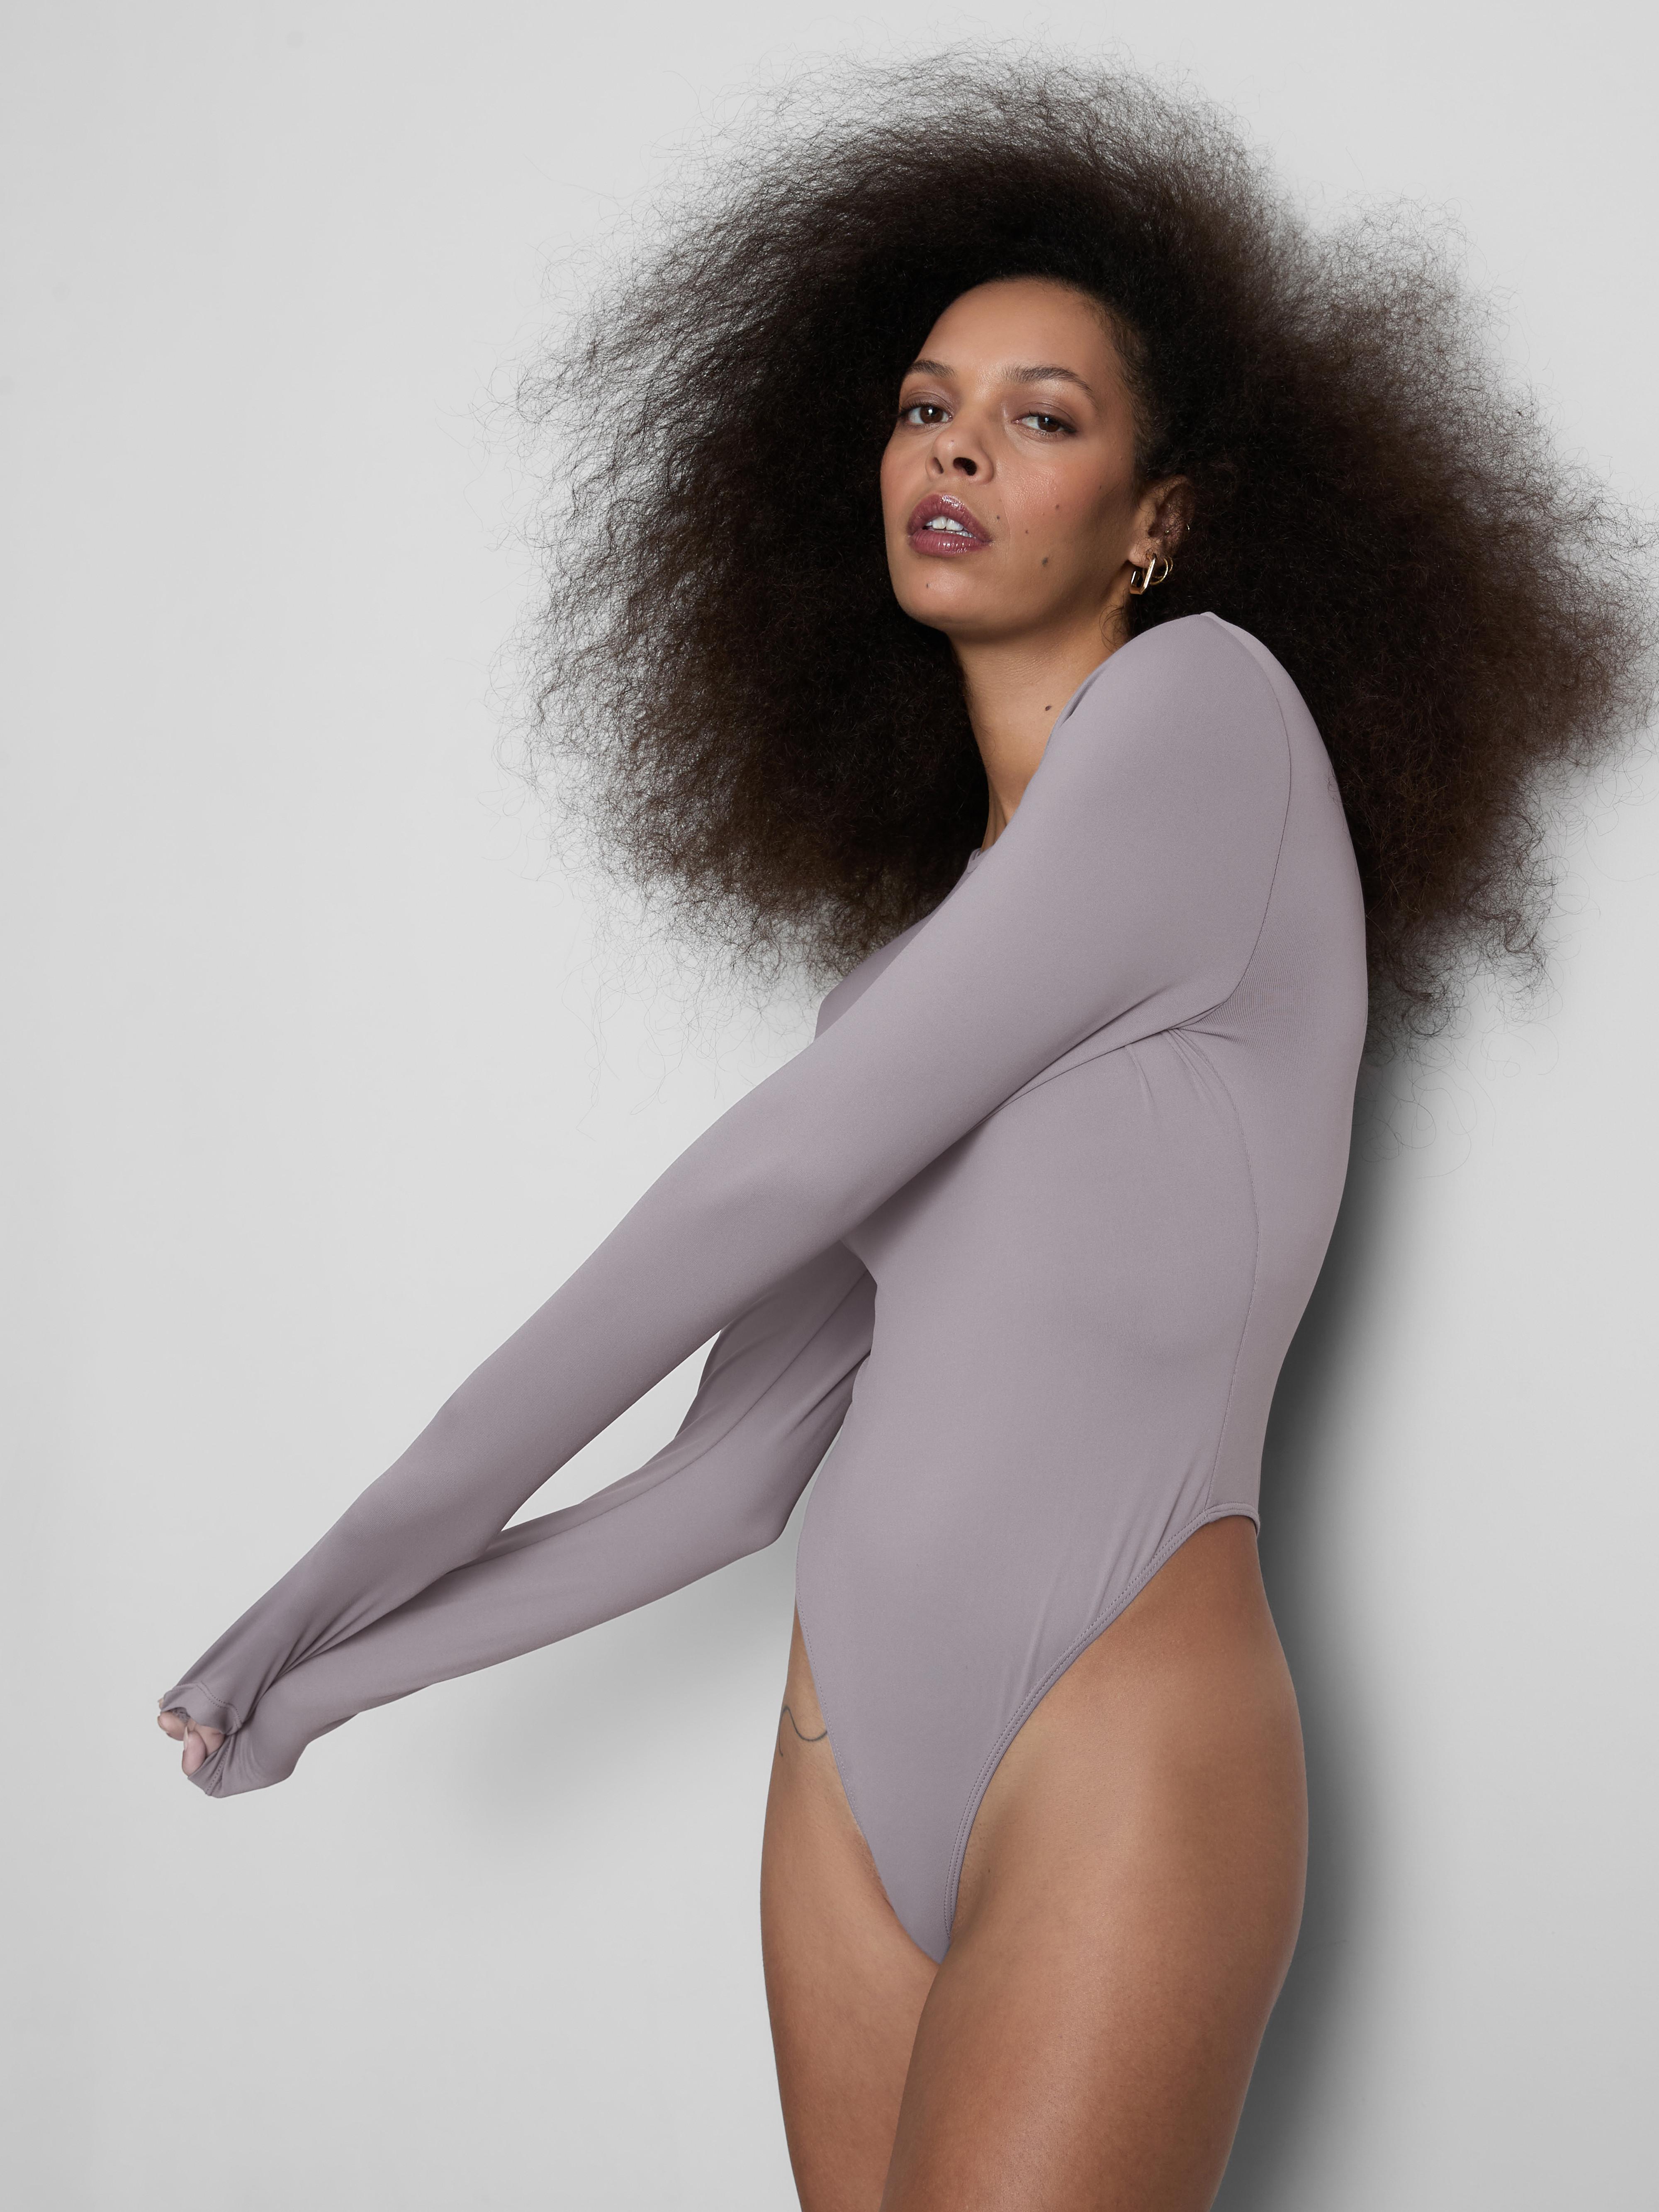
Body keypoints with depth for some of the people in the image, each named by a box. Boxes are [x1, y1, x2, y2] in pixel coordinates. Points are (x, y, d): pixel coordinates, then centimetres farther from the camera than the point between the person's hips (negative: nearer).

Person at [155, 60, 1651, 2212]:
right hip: (857, 1765, 7)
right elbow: (735, 1465, 13)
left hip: (1120, 1772, -7)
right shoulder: (914, 945, 14)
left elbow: (779, 1174, -12)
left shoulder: (1210, 705, -7)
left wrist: (377, 1541, -4)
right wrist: (346, 1672, 10)